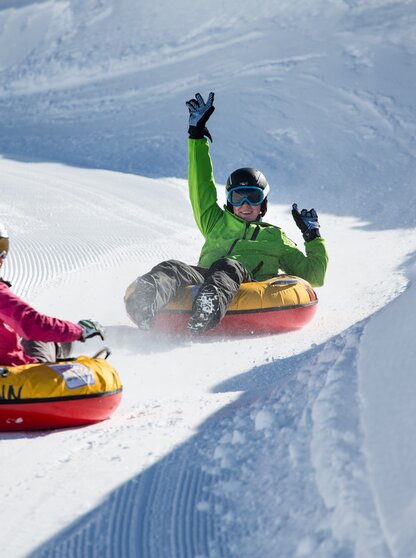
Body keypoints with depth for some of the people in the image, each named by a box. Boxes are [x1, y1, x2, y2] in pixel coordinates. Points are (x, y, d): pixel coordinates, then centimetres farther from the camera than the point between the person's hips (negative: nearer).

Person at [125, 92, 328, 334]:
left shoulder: (276, 237, 34)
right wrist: (197, 135, 39)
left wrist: (313, 235, 25)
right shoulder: (218, 223, 39)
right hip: (204, 277, 2)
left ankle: (207, 311, -72)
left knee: (229, 268, -38)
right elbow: (201, 187, 37)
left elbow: (314, 276, 31)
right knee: (171, 269, -31)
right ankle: (144, 306, -66)